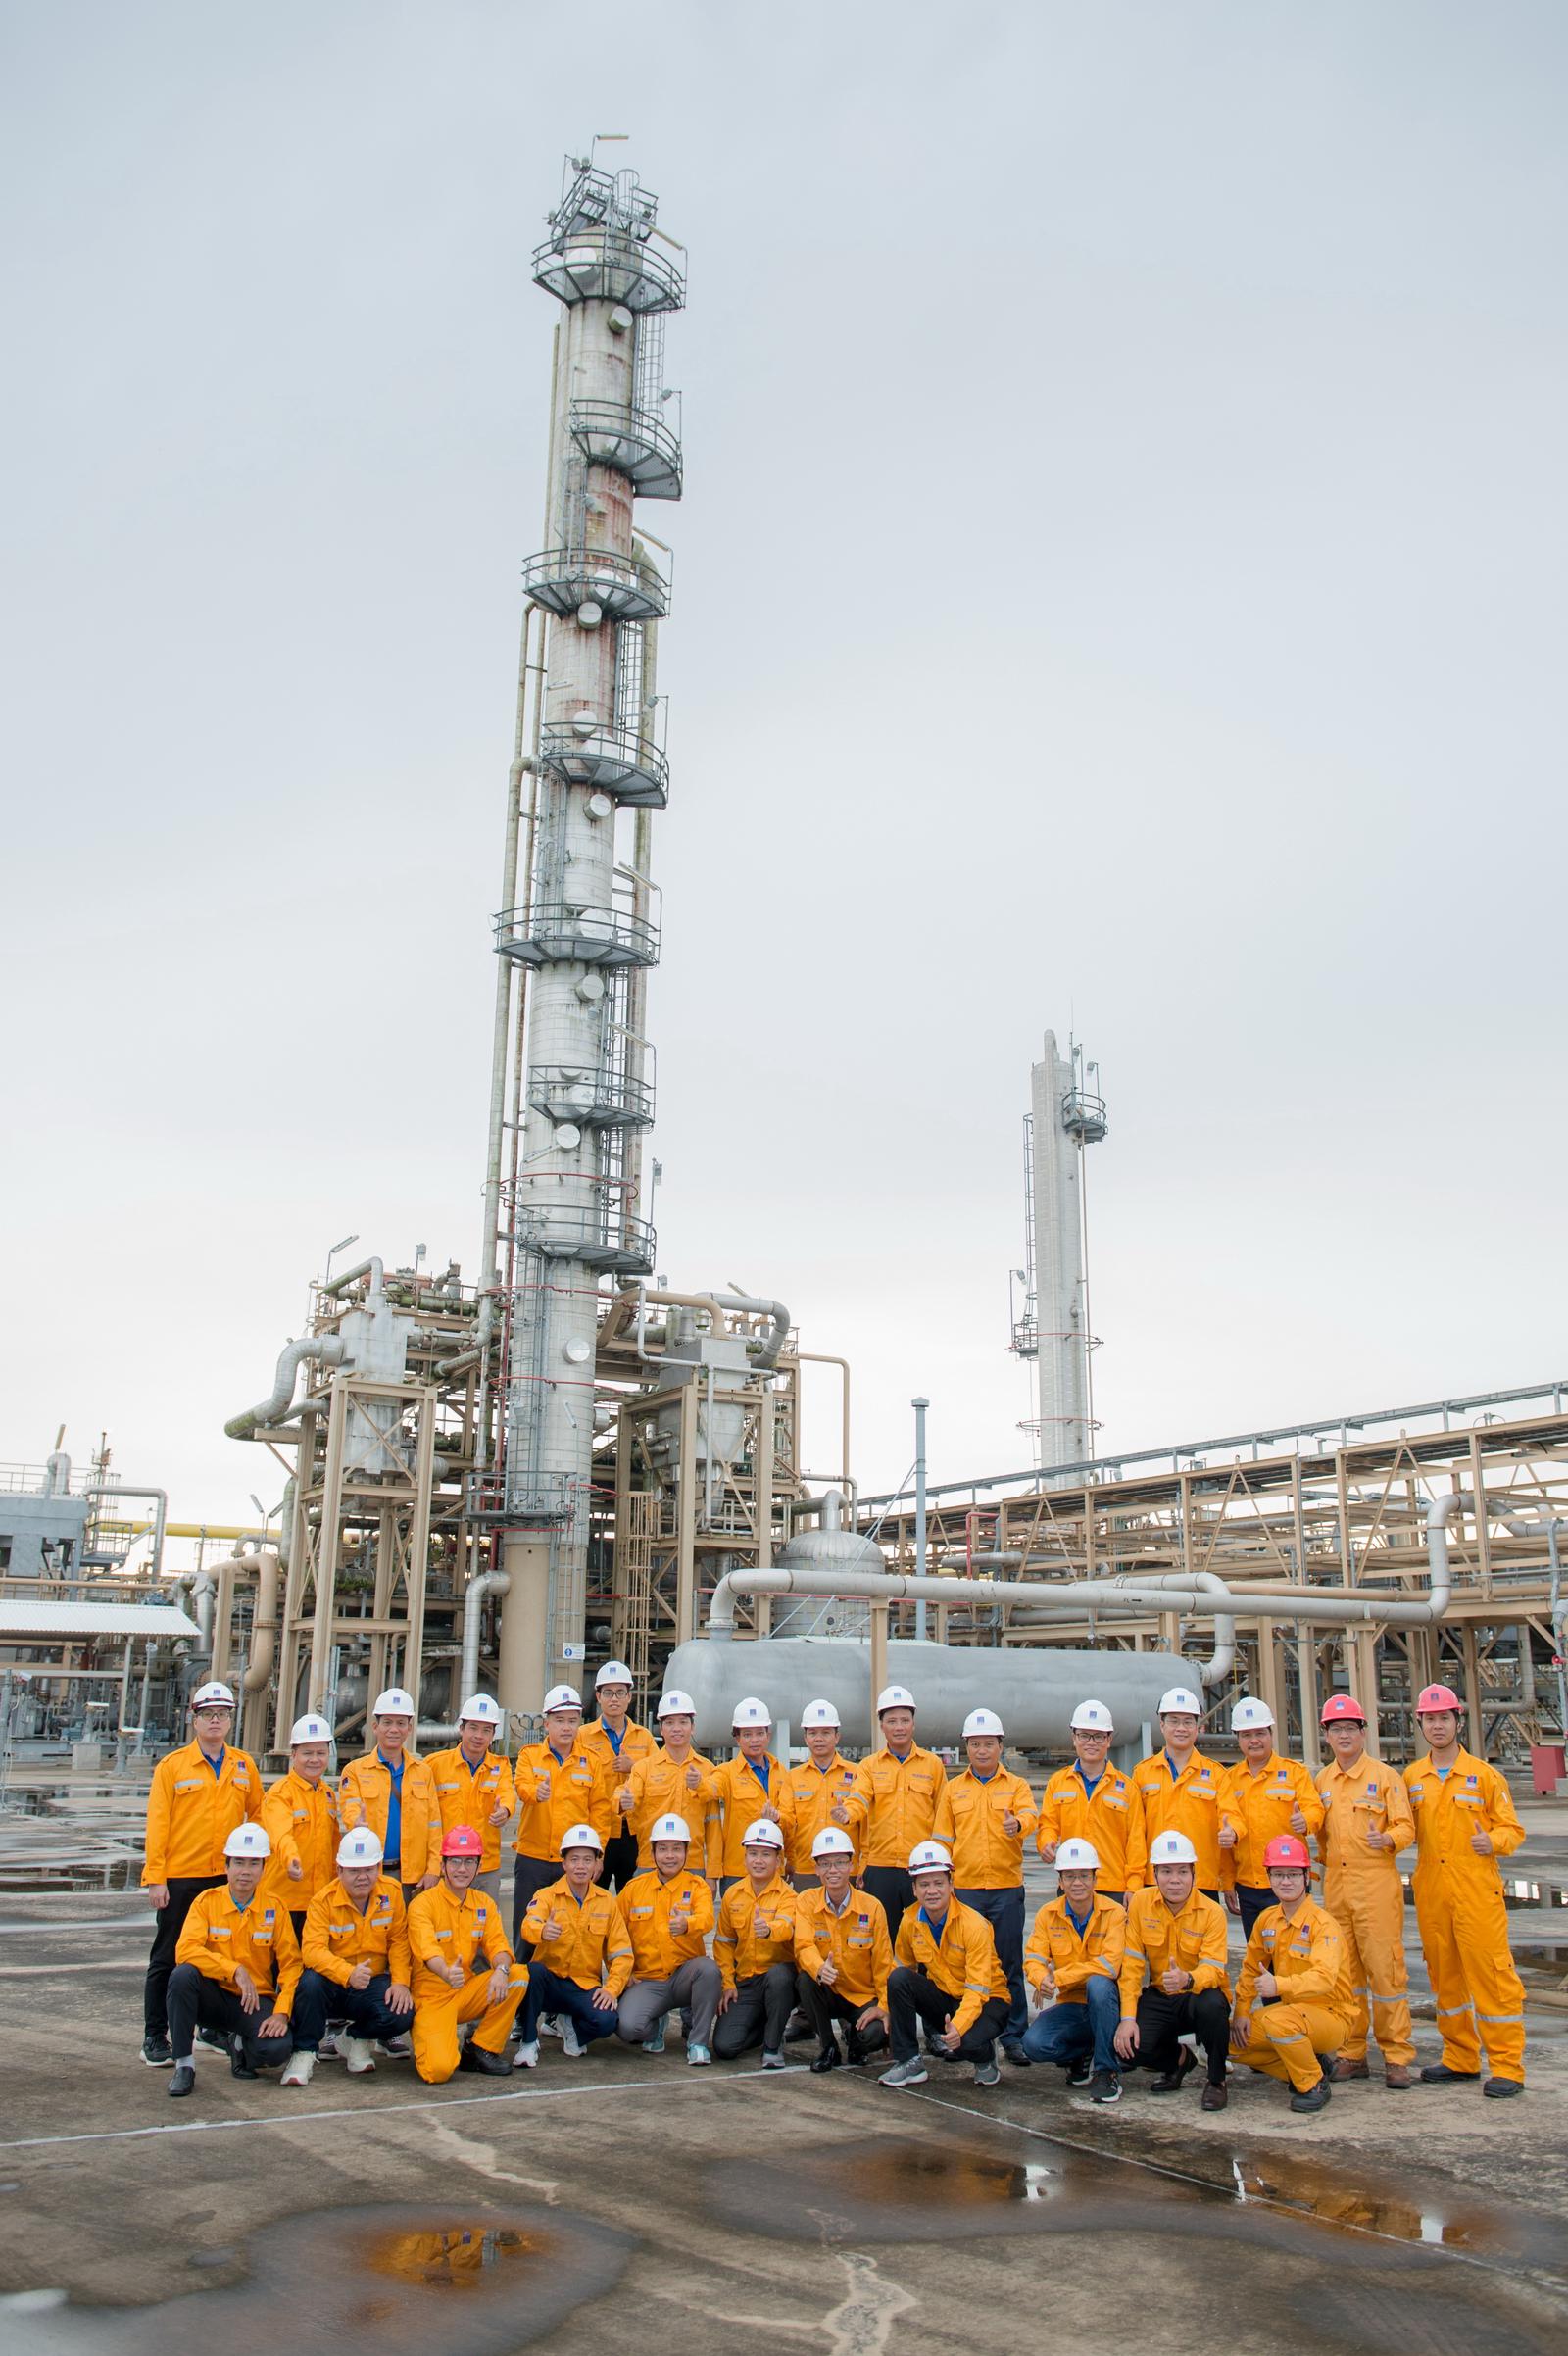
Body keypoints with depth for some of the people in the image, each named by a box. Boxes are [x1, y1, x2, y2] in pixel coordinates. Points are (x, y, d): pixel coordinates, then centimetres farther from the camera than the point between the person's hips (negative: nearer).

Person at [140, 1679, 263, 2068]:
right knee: (167, 1959, 4)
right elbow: (157, 1823, -6)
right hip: (180, 1877, -3)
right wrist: (155, 1879, -11)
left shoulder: (244, 1766, 7)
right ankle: (154, 2038, 13)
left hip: (228, 1876, 3)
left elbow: (257, 1813, 15)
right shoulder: (172, 1765, -3)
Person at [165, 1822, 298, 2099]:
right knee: (183, 1974, -32)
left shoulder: (274, 1908, -2)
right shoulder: (206, 1901, -4)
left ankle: (241, 2045, 9)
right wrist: (235, 1970, -28)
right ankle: (184, 2064, -15)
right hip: (214, 1996, 0)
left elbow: (290, 1965, -4)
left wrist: (281, 2012, -18)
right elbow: (185, 1951, -19)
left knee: (278, 2048, -29)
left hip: (256, 2000, 0)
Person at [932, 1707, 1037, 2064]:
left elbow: (1028, 1815, -14)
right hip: (964, 1888, 1)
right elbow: (941, 1840, 10)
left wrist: (1017, 1823, -37)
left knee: (1010, 1965, 2)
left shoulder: (1016, 1786, 6)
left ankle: (1014, 2037, 10)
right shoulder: (952, 1789, 10)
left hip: (1007, 1888, -1)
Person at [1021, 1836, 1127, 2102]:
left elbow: (1109, 1965, -22)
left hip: (1105, 2004, -3)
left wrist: (1057, 1978, -25)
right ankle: (1084, 2057, 8)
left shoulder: (1114, 1913, -10)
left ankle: (1106, 2071, -19)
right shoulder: (1048, 1914, 1)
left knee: (1098, 1983, -36)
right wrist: (1042, 1979, -30)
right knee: (1033, 2043, -24)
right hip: (1069, 2006, 3)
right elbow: (1033, 1960, -5)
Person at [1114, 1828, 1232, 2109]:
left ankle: (1216, 2080, -9)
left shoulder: (1212, 1912, -14)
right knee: (1127, 2047, -23)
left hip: (1199, 1995, -3)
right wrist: (1128, 2017, -15)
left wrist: (1187, 1980, -47)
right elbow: (1132, 1964, -5)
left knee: (1211, 2005, -38)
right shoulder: (1141, 1903, -7)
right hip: (1159, 1997, 3)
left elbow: (1213, 1969, -24)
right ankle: (1178, 2059, 13)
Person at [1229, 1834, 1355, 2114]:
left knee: (1277, 2021, -35)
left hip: (1330, 2015, -8)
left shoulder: (1322, 1923, -19)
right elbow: (1251, 1968, 12)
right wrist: (1241, 2012, 0)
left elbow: (1324, 1978, -35)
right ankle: (1312, 2064, 9)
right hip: (1291, 2008, 8)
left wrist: (1279, 1984, -47)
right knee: (1231, 2039, -4)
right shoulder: (1267, 1919, 3)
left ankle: (1315, 2084, -8)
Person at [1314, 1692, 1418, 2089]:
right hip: (1335, 1884, 5)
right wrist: (1325, 1858, 8)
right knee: (1344, 1970, 9)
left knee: (1385, 1968, -4)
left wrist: (1386, 1839, -24)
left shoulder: (1385, 1776, -2)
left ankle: (1397, 2057, 4)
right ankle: (1352, 2054, 17)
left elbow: (1406, 1826, -6)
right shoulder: (1321, 1781, 12)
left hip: (1376, 1884, -5)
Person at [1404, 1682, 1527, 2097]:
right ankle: (1460, 2058, 22)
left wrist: (1493, 1842, -17)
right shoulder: (1411, 1777, 10)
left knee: (1491, 1973, -5)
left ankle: (1507, 2066, 3)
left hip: (1477, 1891, -4)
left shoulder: (1484, 1775, -1)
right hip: (1431, 1891, 4)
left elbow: (1511, 1827, 1)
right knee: (1444, 1976, 11)